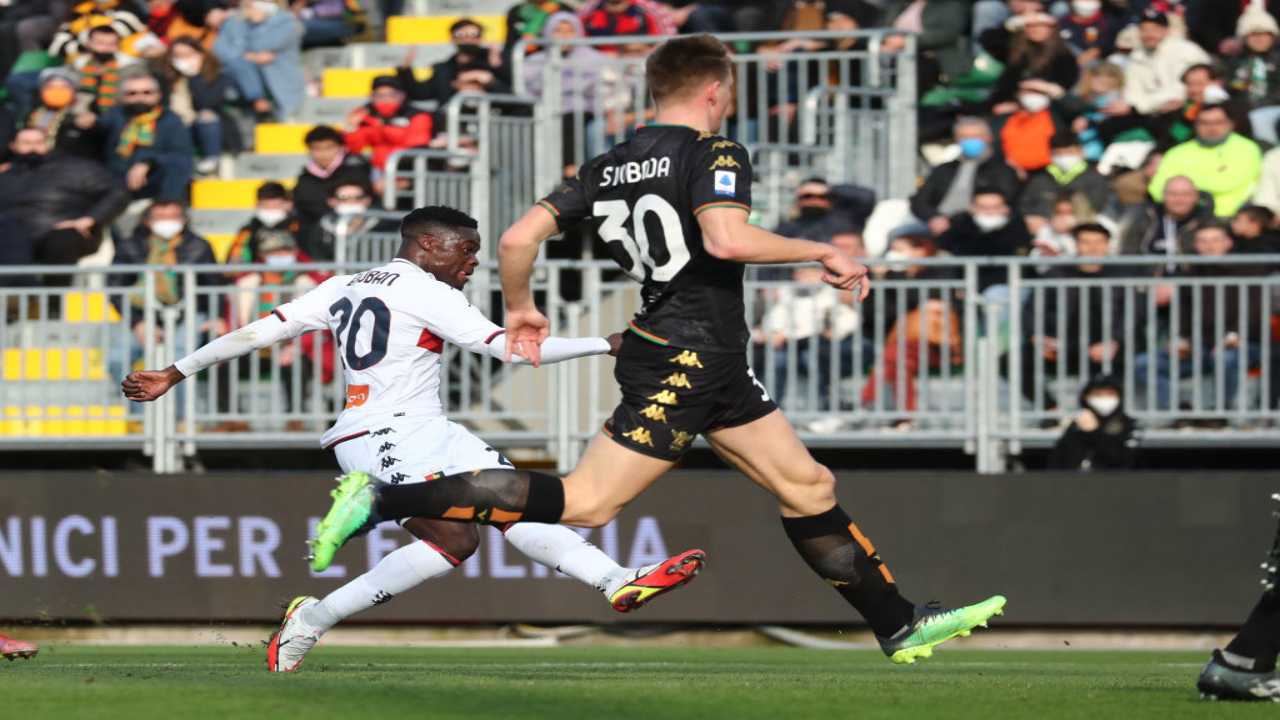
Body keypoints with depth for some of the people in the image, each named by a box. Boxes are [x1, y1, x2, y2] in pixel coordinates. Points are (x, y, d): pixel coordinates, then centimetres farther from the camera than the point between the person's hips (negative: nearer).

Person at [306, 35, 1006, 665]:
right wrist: (821, 252, -16)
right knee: (584, 503, -14)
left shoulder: (610, 166, 12)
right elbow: (725, 238, -29)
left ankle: (901, 626, 20)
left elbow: (518, 238, 7)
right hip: (684, 361, -10)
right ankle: (383, 500, -15)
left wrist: (519, 309, 23)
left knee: (808, 488, 14)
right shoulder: (715, 155, -10)